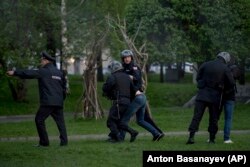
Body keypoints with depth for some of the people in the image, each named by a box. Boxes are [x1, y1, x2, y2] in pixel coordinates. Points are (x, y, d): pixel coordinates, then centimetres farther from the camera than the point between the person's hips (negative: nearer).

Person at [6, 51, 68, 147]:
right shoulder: (59, 72, 15)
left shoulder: (43, 71, -5)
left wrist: (14, 73, -2)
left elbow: (28, 73, -7)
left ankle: (44, 142, 0)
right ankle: (64, 141, -1)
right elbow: (63, 86, 19)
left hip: (47, 102, -7)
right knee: (60, 121, 8)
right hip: (59, 102, 7)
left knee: (39, 120, 3)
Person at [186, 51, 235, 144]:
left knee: (196, 116, -2)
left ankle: (191, 136, -14)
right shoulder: (225, 69, -3)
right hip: (215, 96, -1)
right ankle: (212, 138, 14)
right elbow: (231, 83, 0)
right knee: (213, 118, 12)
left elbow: (198, 78, 8)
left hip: (202, 94, 1)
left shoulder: (205, 65, 2)